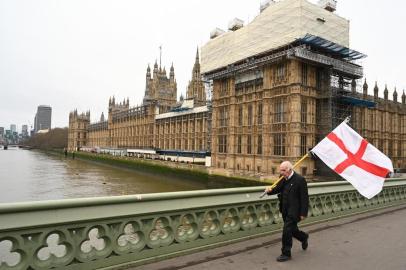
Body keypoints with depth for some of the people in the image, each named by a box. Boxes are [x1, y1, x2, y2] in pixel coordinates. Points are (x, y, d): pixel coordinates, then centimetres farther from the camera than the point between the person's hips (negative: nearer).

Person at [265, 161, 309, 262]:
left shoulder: (300, 179, -16)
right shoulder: (283, 180, 4)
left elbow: (304, 198, -15)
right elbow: (277, 189, 6)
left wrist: (303, 213, -16)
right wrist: (270, 190, -17)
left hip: (294, 211, -7)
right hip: (285, 211, 7)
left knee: (287, 231, -6)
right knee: (291, 229, 20)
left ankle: (286, 254, 11)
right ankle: (304, 237, 50)